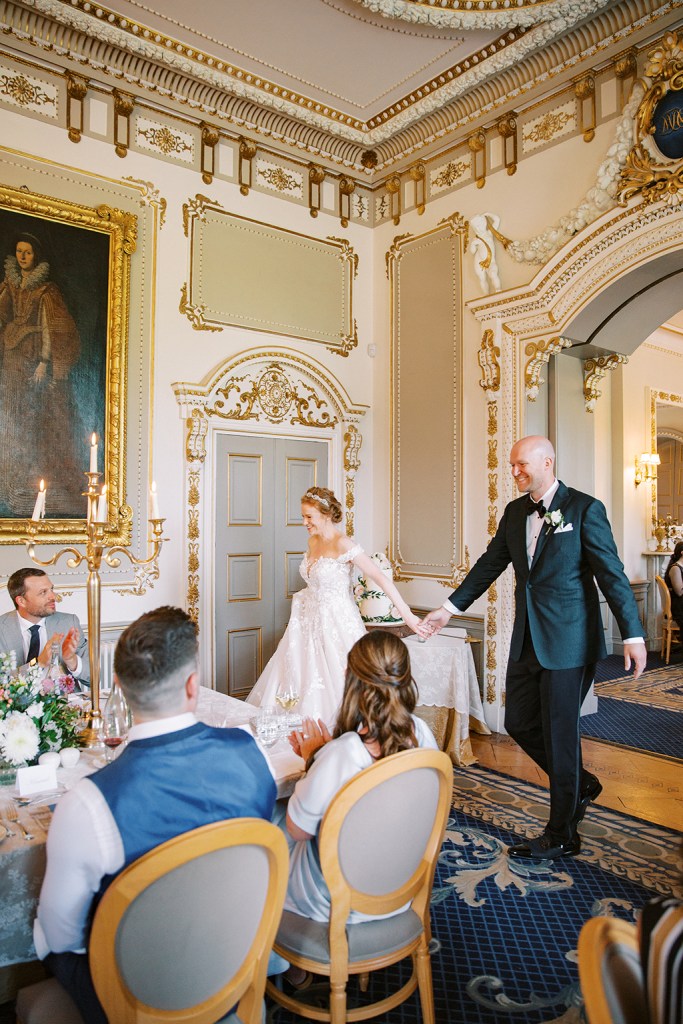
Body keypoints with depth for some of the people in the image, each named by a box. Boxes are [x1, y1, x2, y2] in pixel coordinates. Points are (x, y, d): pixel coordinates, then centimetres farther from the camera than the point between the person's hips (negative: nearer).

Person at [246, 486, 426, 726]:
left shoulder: (343, 545, -17)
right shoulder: (313, 542, 6)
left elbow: (381, 578, -21)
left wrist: (407, 614, -26)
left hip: (336, 624, -8)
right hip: (311, 622, 8)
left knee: (331, 686, -1)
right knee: (300, 679, 10)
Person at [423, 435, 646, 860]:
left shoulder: (584, 508, -9)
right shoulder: (515, 512, 9)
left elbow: (612, 573, -11)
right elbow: (490, 564, 15)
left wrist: (633, 635, -16)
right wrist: (450, 607, 16)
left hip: (568, 641, -7)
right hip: (528, 641, 7)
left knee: (559, 733, 2)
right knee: (520, 723, 12)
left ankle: (562, 836, 20)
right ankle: (581, 784, 37)